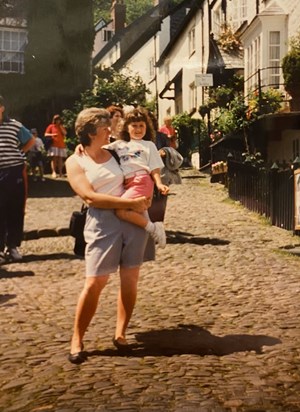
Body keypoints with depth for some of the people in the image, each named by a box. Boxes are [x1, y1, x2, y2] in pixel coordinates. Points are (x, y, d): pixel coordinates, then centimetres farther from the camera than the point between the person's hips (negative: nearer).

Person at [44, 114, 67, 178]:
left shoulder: (62, 126, 19)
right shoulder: (51, 126, 6)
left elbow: (65, 133, 6)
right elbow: (46, 134, 2)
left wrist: (61, 127, -2)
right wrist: (52, 135, -15)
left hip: (61, 145, 4)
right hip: (54, 145, -3)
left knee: (60, 159, 0)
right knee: (54, 159, -10)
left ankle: (60, 173, -1)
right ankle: (54, 172, -13)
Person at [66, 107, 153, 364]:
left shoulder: (113, 153, 13)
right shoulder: (75, 162, 0)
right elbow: (91, 197, -13)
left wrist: (142, 199, 8)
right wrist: (131, 203, -17)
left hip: (133, 218, 5)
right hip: (103, 222, -4)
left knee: (130, 278, 3)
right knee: (95, 282, -7)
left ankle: (120, 334, 15)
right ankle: (77, 340, 5)